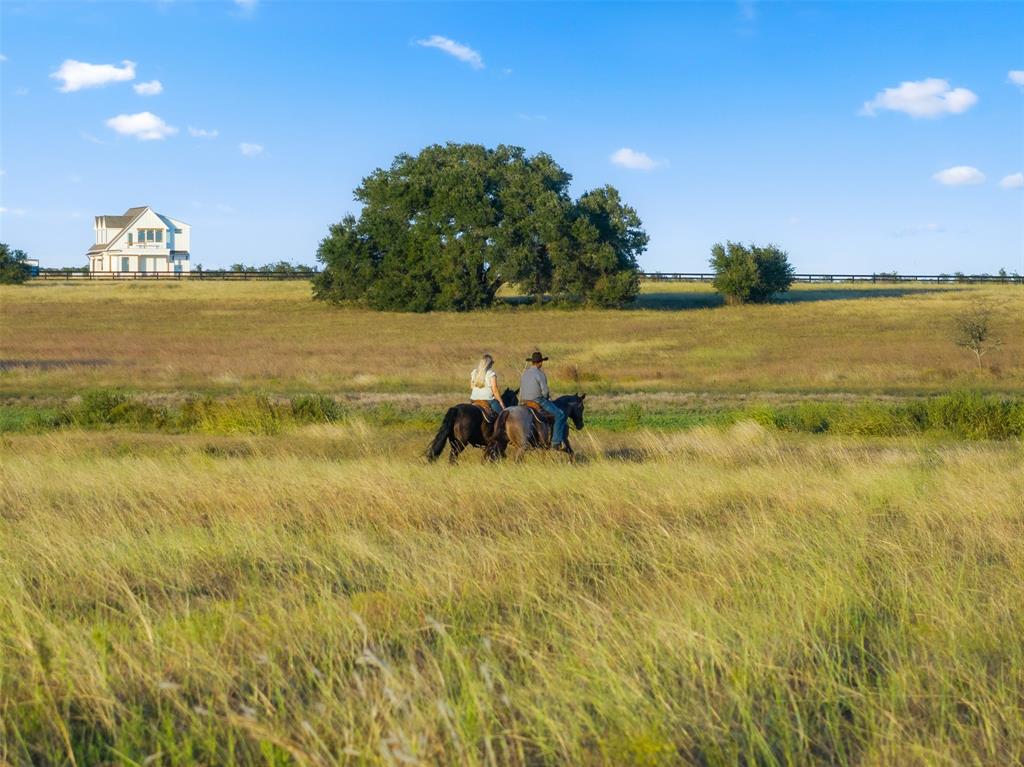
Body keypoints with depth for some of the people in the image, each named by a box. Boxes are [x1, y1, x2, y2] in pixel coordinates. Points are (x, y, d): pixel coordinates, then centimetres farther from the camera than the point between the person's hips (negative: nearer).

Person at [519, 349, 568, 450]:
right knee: (560, 414, -8)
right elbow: (545, 391, -15)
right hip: (538, 401, -8)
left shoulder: (525, 373, 11)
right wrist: (548, 399, 5)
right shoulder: (540, 374, -13)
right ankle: (556, 442, -15)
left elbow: (521, 389, 16)